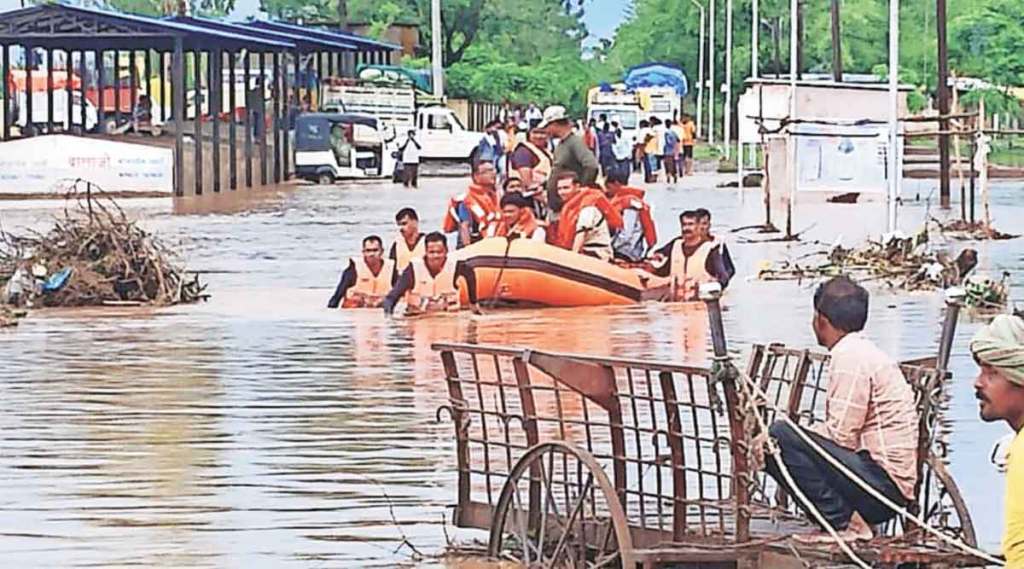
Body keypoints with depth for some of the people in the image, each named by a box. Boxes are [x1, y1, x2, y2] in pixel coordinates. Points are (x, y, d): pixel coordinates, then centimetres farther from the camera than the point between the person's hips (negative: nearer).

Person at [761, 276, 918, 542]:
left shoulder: (850, 357, -13)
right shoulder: (865, 352, 19)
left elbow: (841, 436, -18)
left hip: (881, 479, -10)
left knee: (781, 436, -19)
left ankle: (843, 521, -14)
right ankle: (848, 518, 5)